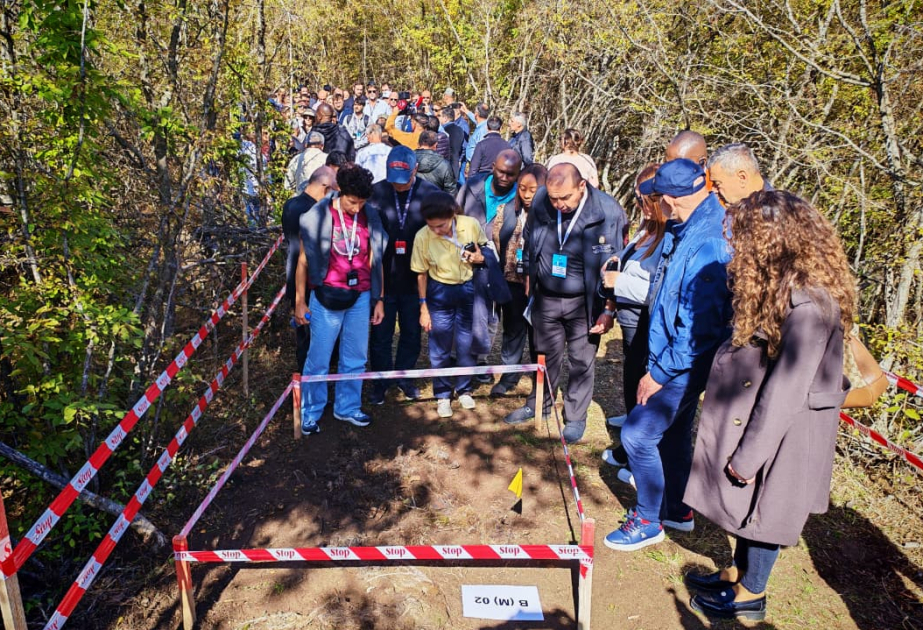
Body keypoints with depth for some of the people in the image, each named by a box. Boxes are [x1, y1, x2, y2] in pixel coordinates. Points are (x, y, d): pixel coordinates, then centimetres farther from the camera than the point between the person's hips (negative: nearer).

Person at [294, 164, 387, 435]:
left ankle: (348, 407, 28)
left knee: (355, 358, 11)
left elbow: (375, 261, 9)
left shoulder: (370, 217, 2)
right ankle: (310, 413, 19)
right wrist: (299, 301, -1)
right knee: (319, 359, 3)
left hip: (360, 298, 3)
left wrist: (379, 299, 10)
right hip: (326, 299, -3)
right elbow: (304, 261, -2)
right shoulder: (318, 217, -7)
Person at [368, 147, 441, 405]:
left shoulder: (431, 193, -8)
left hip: (415, 279, 1)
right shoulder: (375, 192, -8)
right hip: (383, 277, 0)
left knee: (412, 332, 16)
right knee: (381, 333, 10)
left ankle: (404, 375, 36)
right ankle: (381, 381, 28)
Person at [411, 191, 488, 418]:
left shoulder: (471, 225, -19)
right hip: (440, 292, -1)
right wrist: (423, 308, -3)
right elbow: (421, 274, -7)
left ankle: (464, 390, 30)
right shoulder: (422, 237, -21)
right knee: (439, 349, 7)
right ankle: (442, 395, 24)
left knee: (467, 344, 11)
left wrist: (480, 257, -20)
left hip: (468, 289, 1)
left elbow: (484, 248, 3)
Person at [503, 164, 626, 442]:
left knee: (581, 361, 10)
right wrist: (529, 284, 13)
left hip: (583, 303, -3)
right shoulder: (540, 202, -10)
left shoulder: (608, 212, -19)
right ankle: (538, 404, 38)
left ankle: (576, 416, 29)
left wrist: (609, 310, -10)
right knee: (546, 355, 19)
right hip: (546, 298, 3)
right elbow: (529, 246, 7)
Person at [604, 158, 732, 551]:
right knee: (673, 433, 21)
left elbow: (699, 327, -29)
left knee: (637, 435, -4)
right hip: (679, 359, 10)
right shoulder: (690, 227, 2)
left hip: (684, 365, -10)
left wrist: (659, 374, -21)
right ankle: (677, 510, 41)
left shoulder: (706, 247, -30)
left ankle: (649, 521, 17)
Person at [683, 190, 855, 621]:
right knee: (748, 504, 21)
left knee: (762, 508, 10)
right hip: (756, 416, 8)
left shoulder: (807, 301, -27)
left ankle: (750, 596, 30)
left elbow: (786, 389, -26)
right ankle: (738, 573, 41)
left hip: (784, 432, -8)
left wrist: (749, 455, -19)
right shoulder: (781, 283, 3)